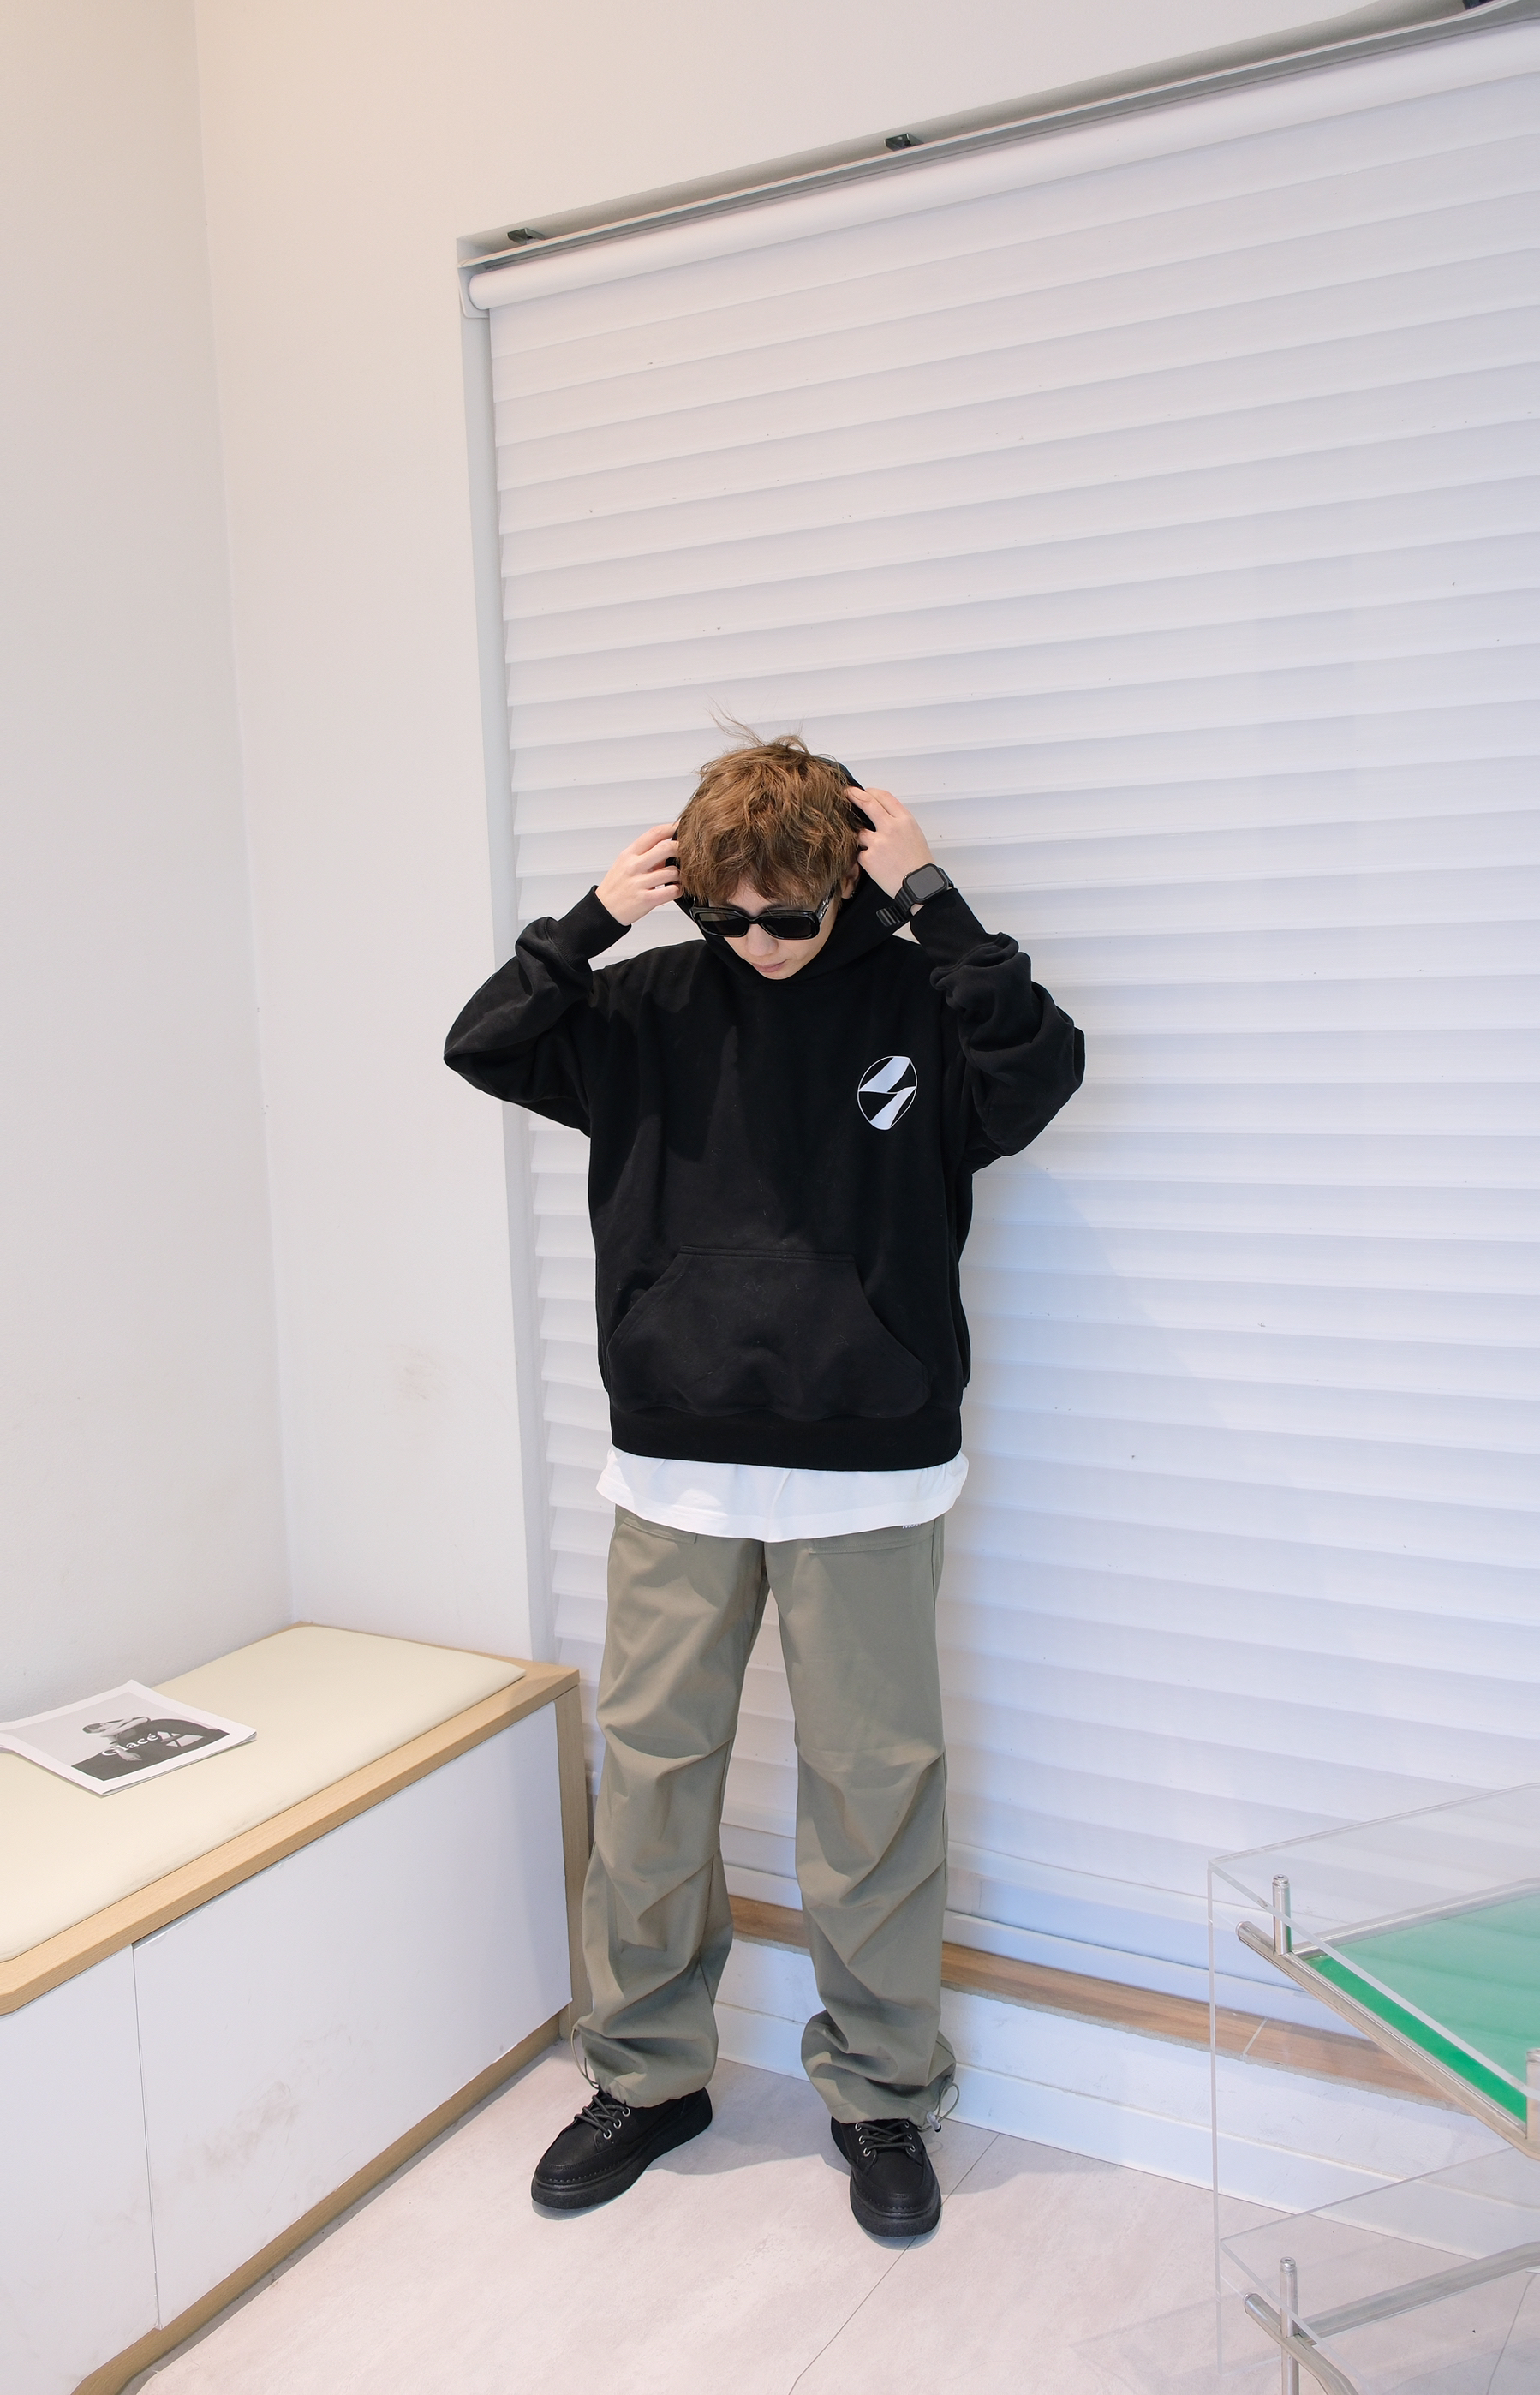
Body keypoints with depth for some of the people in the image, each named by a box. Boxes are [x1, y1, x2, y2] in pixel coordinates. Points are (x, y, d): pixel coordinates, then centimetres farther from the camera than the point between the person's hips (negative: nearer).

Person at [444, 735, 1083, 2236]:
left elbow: (1039, 1072, -18)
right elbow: (486, 1049, 1)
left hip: (867, 1473, -2)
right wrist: (590, 921, -9)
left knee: (874, 1781, 7)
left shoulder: (917, 1000, -1)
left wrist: (933, 903, -18)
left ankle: (879, 2086, 28)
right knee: (648, 1767, 10)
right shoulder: (658, 1004, 5)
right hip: (674, 1466, 2)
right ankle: (648, 2071, 31)